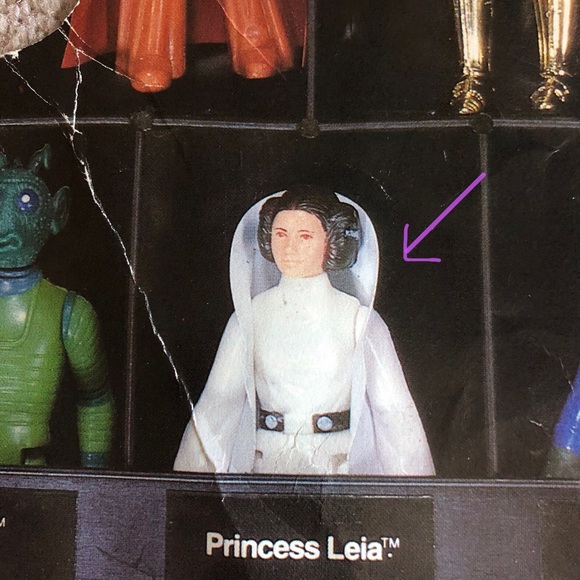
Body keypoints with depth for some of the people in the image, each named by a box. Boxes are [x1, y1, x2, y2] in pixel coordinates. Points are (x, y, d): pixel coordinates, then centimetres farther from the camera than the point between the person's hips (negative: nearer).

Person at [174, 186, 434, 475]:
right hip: (265, 466, 1)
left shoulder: (358, 319, -1)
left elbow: (396, 412, 1)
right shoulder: (250, 314, 4)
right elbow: (216, 404, 6)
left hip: (337, 469, -1)